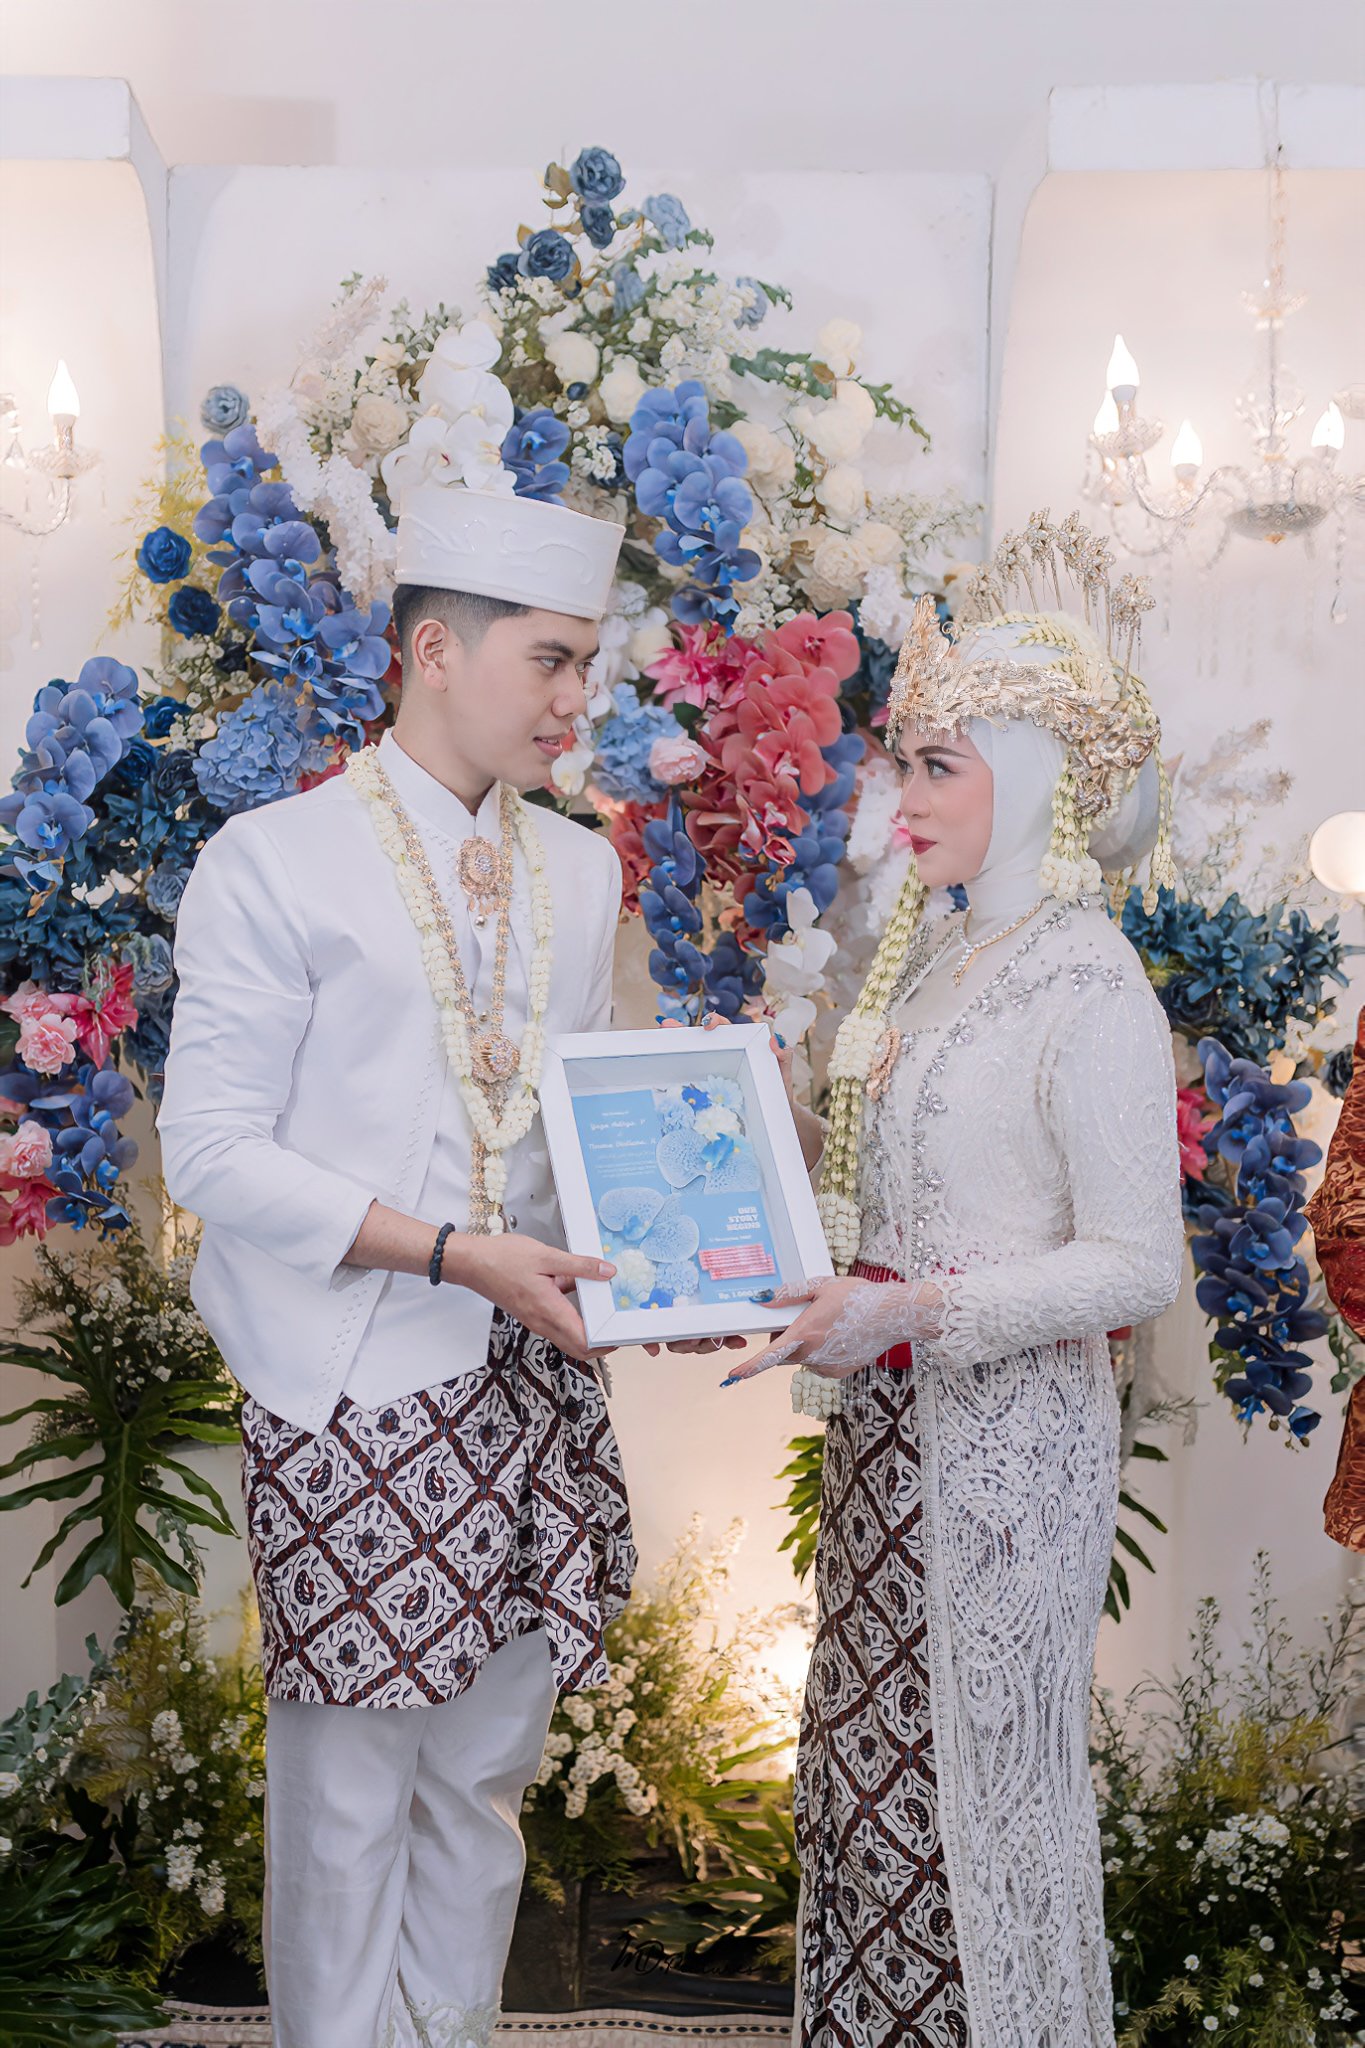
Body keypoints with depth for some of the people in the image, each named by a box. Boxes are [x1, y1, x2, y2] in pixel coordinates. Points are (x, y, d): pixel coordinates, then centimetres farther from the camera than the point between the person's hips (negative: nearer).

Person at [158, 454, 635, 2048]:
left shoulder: (581, 872, 13)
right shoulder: (275, 864, -7)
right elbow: (212, 1153, -11)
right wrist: (451, 1252, -20)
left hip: (534, 1384, 6)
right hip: (358, 1401, -5)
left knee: (486, 1777, 14)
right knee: (349, 1796, 5)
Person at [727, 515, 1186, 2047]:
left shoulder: (1090, 989, -18)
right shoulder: (935, 946, 8)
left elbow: (1137, 1264, -19)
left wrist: (912, 1314, -24)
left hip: (1006, 1437, -8)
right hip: (890, 1420, 8)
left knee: (988, 1765, 6)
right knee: (869, 1746, 17)